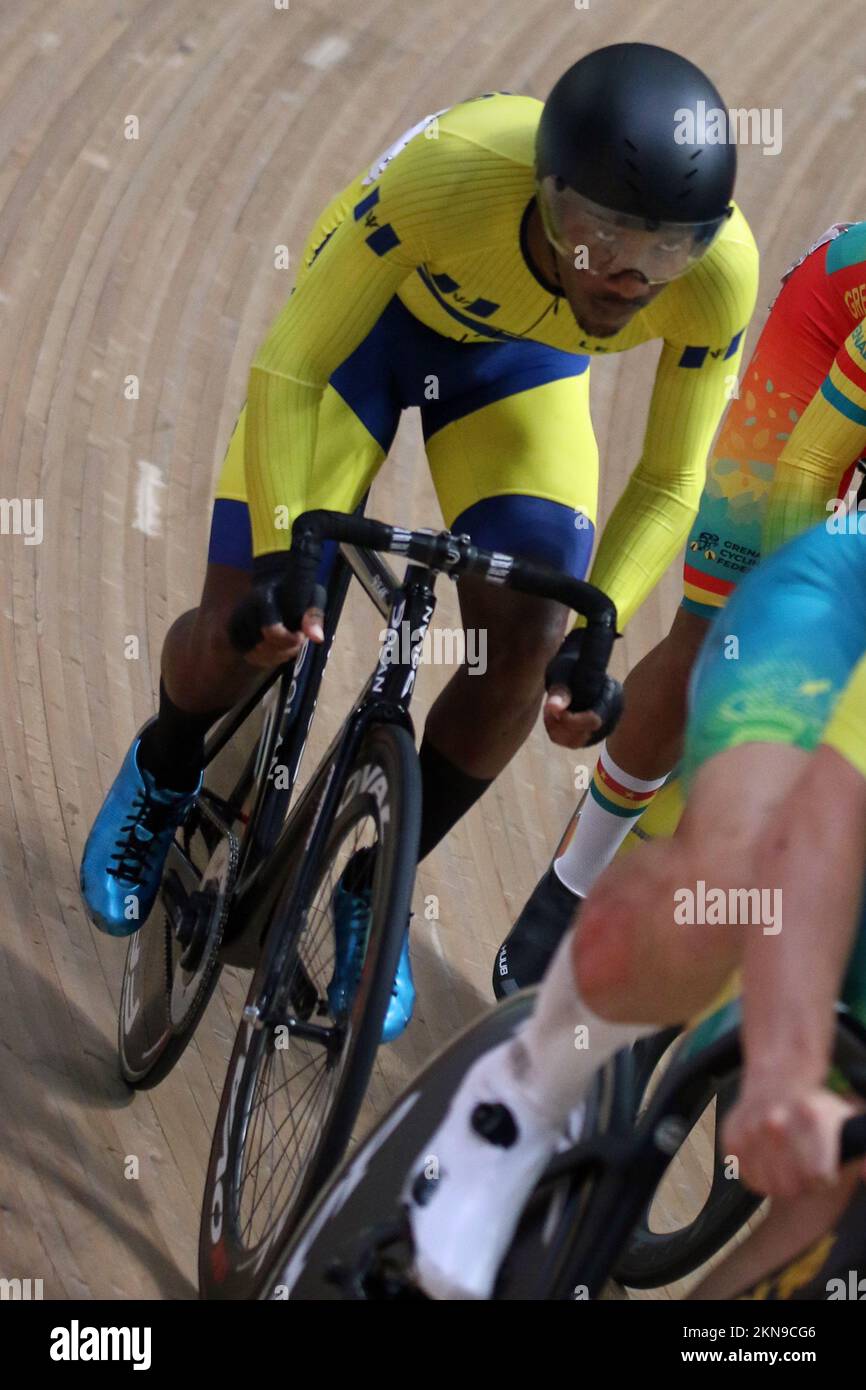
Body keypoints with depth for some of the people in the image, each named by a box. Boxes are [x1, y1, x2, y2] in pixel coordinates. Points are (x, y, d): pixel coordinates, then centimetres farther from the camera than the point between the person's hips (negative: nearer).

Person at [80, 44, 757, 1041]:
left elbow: (668, 487, -17)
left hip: (520, 357, 2)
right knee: (238, 634, -10)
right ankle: (162, 776, 28)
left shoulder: (720, 274, -34)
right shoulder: (452, 172, -43)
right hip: (370, 317, -2)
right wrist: (277, 558, -39)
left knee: (527, 639, -15)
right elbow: (290, 372, -31)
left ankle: (375, 887, 11)